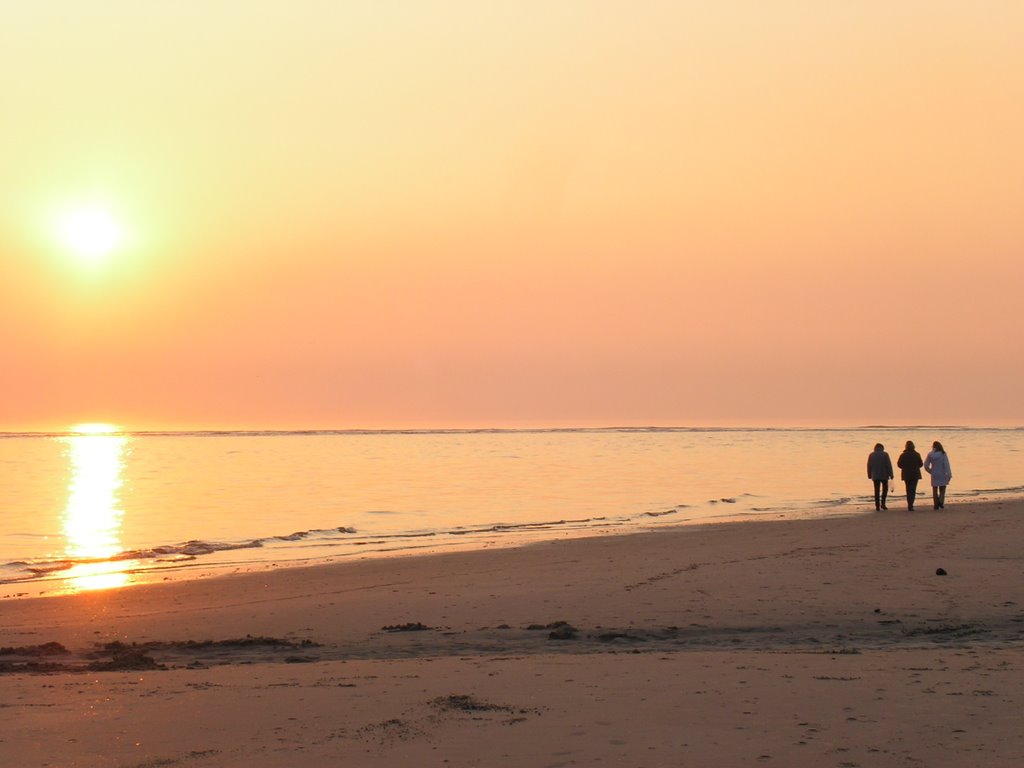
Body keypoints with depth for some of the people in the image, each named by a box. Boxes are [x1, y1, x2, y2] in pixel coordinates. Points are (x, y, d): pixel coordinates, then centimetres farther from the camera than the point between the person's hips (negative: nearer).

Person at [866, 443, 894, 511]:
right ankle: (883, 503, 2)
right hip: (884, 475, -2)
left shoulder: (871, 455, 3)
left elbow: (869, 466, 4)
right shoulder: (885, 454, -4)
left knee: (877, 491, 6)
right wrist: (891, 475, -5)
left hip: (875, 476, 2)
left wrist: (869, 475, 13)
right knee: (885, 489, 15)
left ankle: (877, 506, 2)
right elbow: (889, 465, -8)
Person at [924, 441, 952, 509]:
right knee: (942, 490, 11)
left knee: (935, 490, 11)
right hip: (942, 475, -1)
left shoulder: (930, 455, -1)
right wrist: (949, 475, -10)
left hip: (934, 475, 1)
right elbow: (946, 465, -13)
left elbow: (926, 466, 2)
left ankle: (936, 505, 7)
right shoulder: (943, 454, -8)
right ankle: (941, 501, -13)